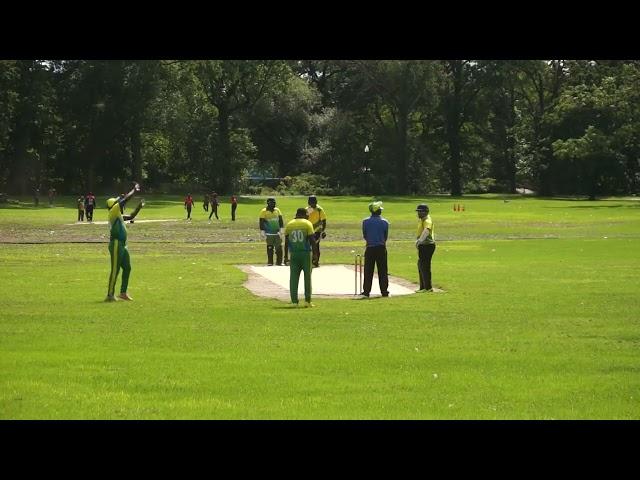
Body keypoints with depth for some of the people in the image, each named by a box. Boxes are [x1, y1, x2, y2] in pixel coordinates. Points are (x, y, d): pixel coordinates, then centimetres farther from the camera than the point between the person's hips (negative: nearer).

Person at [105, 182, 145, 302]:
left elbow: (131, 217, 32)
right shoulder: (113, 211, -8)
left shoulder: (119, 215, 18)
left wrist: (139, 207, 22)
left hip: (122, 245, 10)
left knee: (127, 268, 13)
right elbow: (125, 199, -12)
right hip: (116, 244, -10)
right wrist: (134, 190, -1)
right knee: (115, 270, -9)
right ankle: (110, 295, -7)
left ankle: (123, 292, 20)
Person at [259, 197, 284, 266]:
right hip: (269, 234, -4)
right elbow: (261, 223, -5)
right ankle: (270, 262, 8)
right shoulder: (264, 211, -4)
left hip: (277, 233, 4)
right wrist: (262, 232, -10)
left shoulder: (277, 210, 9)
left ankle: (279, 262, 9)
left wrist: (281, 229, 5)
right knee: (270, 248, 1)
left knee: (279, 247, 2)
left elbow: (280, 221, 13)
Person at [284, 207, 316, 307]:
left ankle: (294, 301, 1)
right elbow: (312, 240, -8)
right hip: (305, 253, -2)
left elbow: (286, 242, 7)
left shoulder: (289, 224, 8)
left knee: (294, 278, 4)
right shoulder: (307, 224, -2)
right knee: (307, 277, 6)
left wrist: (286, 256, 11)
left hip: (294, 254, 2)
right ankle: (307, 300, 3)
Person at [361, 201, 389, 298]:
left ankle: (366, 292, 1)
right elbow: (386, 236, 5)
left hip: (370, 248, 0)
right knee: (382, 271, 6)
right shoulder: (384, 222, -4)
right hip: (381, 248, 0)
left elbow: (364, 236, 5)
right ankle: (384, 292, 7)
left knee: (368, 271, 4)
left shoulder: (365, 222, -3)